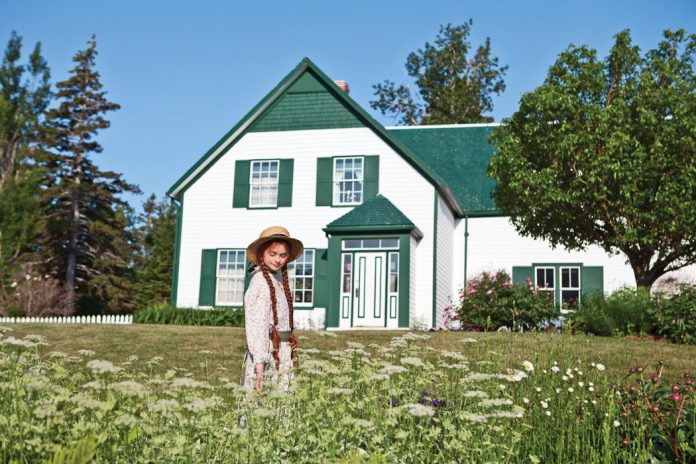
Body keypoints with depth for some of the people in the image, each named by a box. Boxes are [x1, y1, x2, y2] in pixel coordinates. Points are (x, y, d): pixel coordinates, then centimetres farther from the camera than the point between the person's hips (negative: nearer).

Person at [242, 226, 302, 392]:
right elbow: (257, 324, -18)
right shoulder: (260, 281, -11)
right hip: (266, 355, -9)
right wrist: (259, 362, -24)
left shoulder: (276, 283, 15)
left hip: (281, 356, 9)